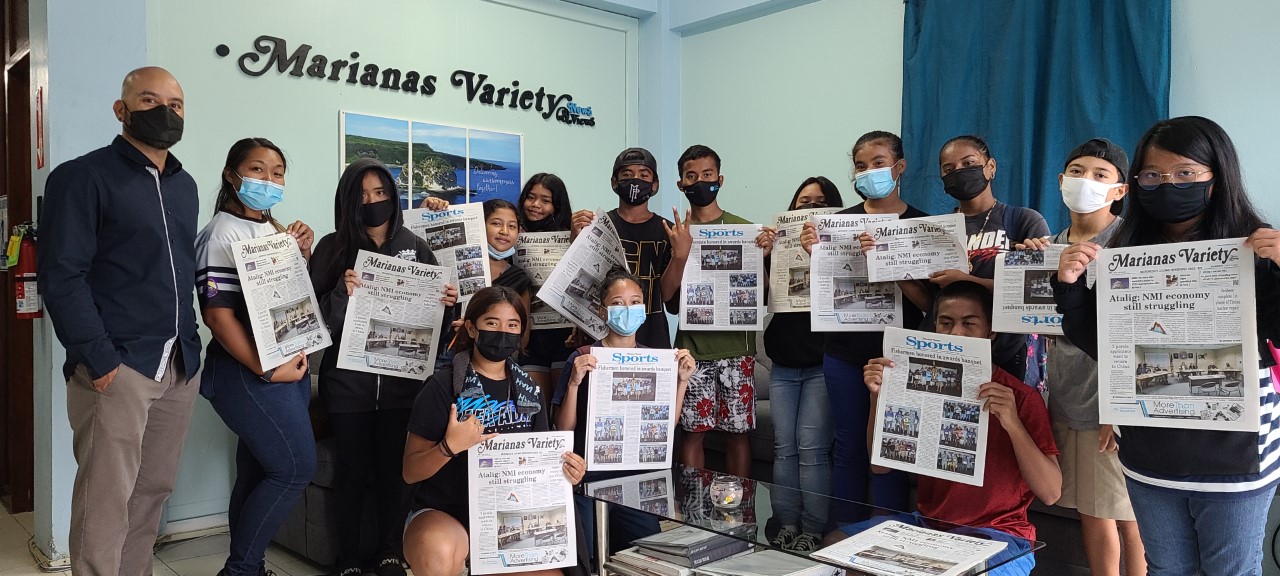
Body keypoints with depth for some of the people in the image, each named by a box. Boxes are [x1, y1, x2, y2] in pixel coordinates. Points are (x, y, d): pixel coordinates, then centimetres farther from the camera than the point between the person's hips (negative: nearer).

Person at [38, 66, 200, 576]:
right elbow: (62, 275, -11)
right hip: (118, 364, -6)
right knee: (106, 500, -3)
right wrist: (98, 359, -18)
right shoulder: (83, 177, -4)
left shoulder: (184, 186, 17)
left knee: (154, 491, 11)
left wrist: (190, 344, 12)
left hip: (179, 363, 6)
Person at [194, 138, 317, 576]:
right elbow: (217, 314, -17)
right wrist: (267, 371, -18)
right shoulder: (223, 233, -10)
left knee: (257, 472, 12)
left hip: (290, 365, 7)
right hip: (249, 371, -7)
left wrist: (304, 255, 1)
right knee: (296, 468, -8)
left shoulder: (277, 229, 14)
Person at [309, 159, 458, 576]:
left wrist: (448, 301, -10)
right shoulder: (332, 247, 0)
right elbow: (316, 317, -5)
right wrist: (342, 292, -22)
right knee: (352, 468, 4)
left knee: (394, 466, 7)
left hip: (402, 376, 1)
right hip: (348, 377, -1)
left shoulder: (415, 246, 5)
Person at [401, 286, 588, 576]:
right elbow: (410, 472, -8)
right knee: (439, 552, -36)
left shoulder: (528, 391, 7)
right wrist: (449, 447, -27)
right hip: (442, 512, -5)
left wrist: (566, 471, -8)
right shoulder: (443, 386, -8)